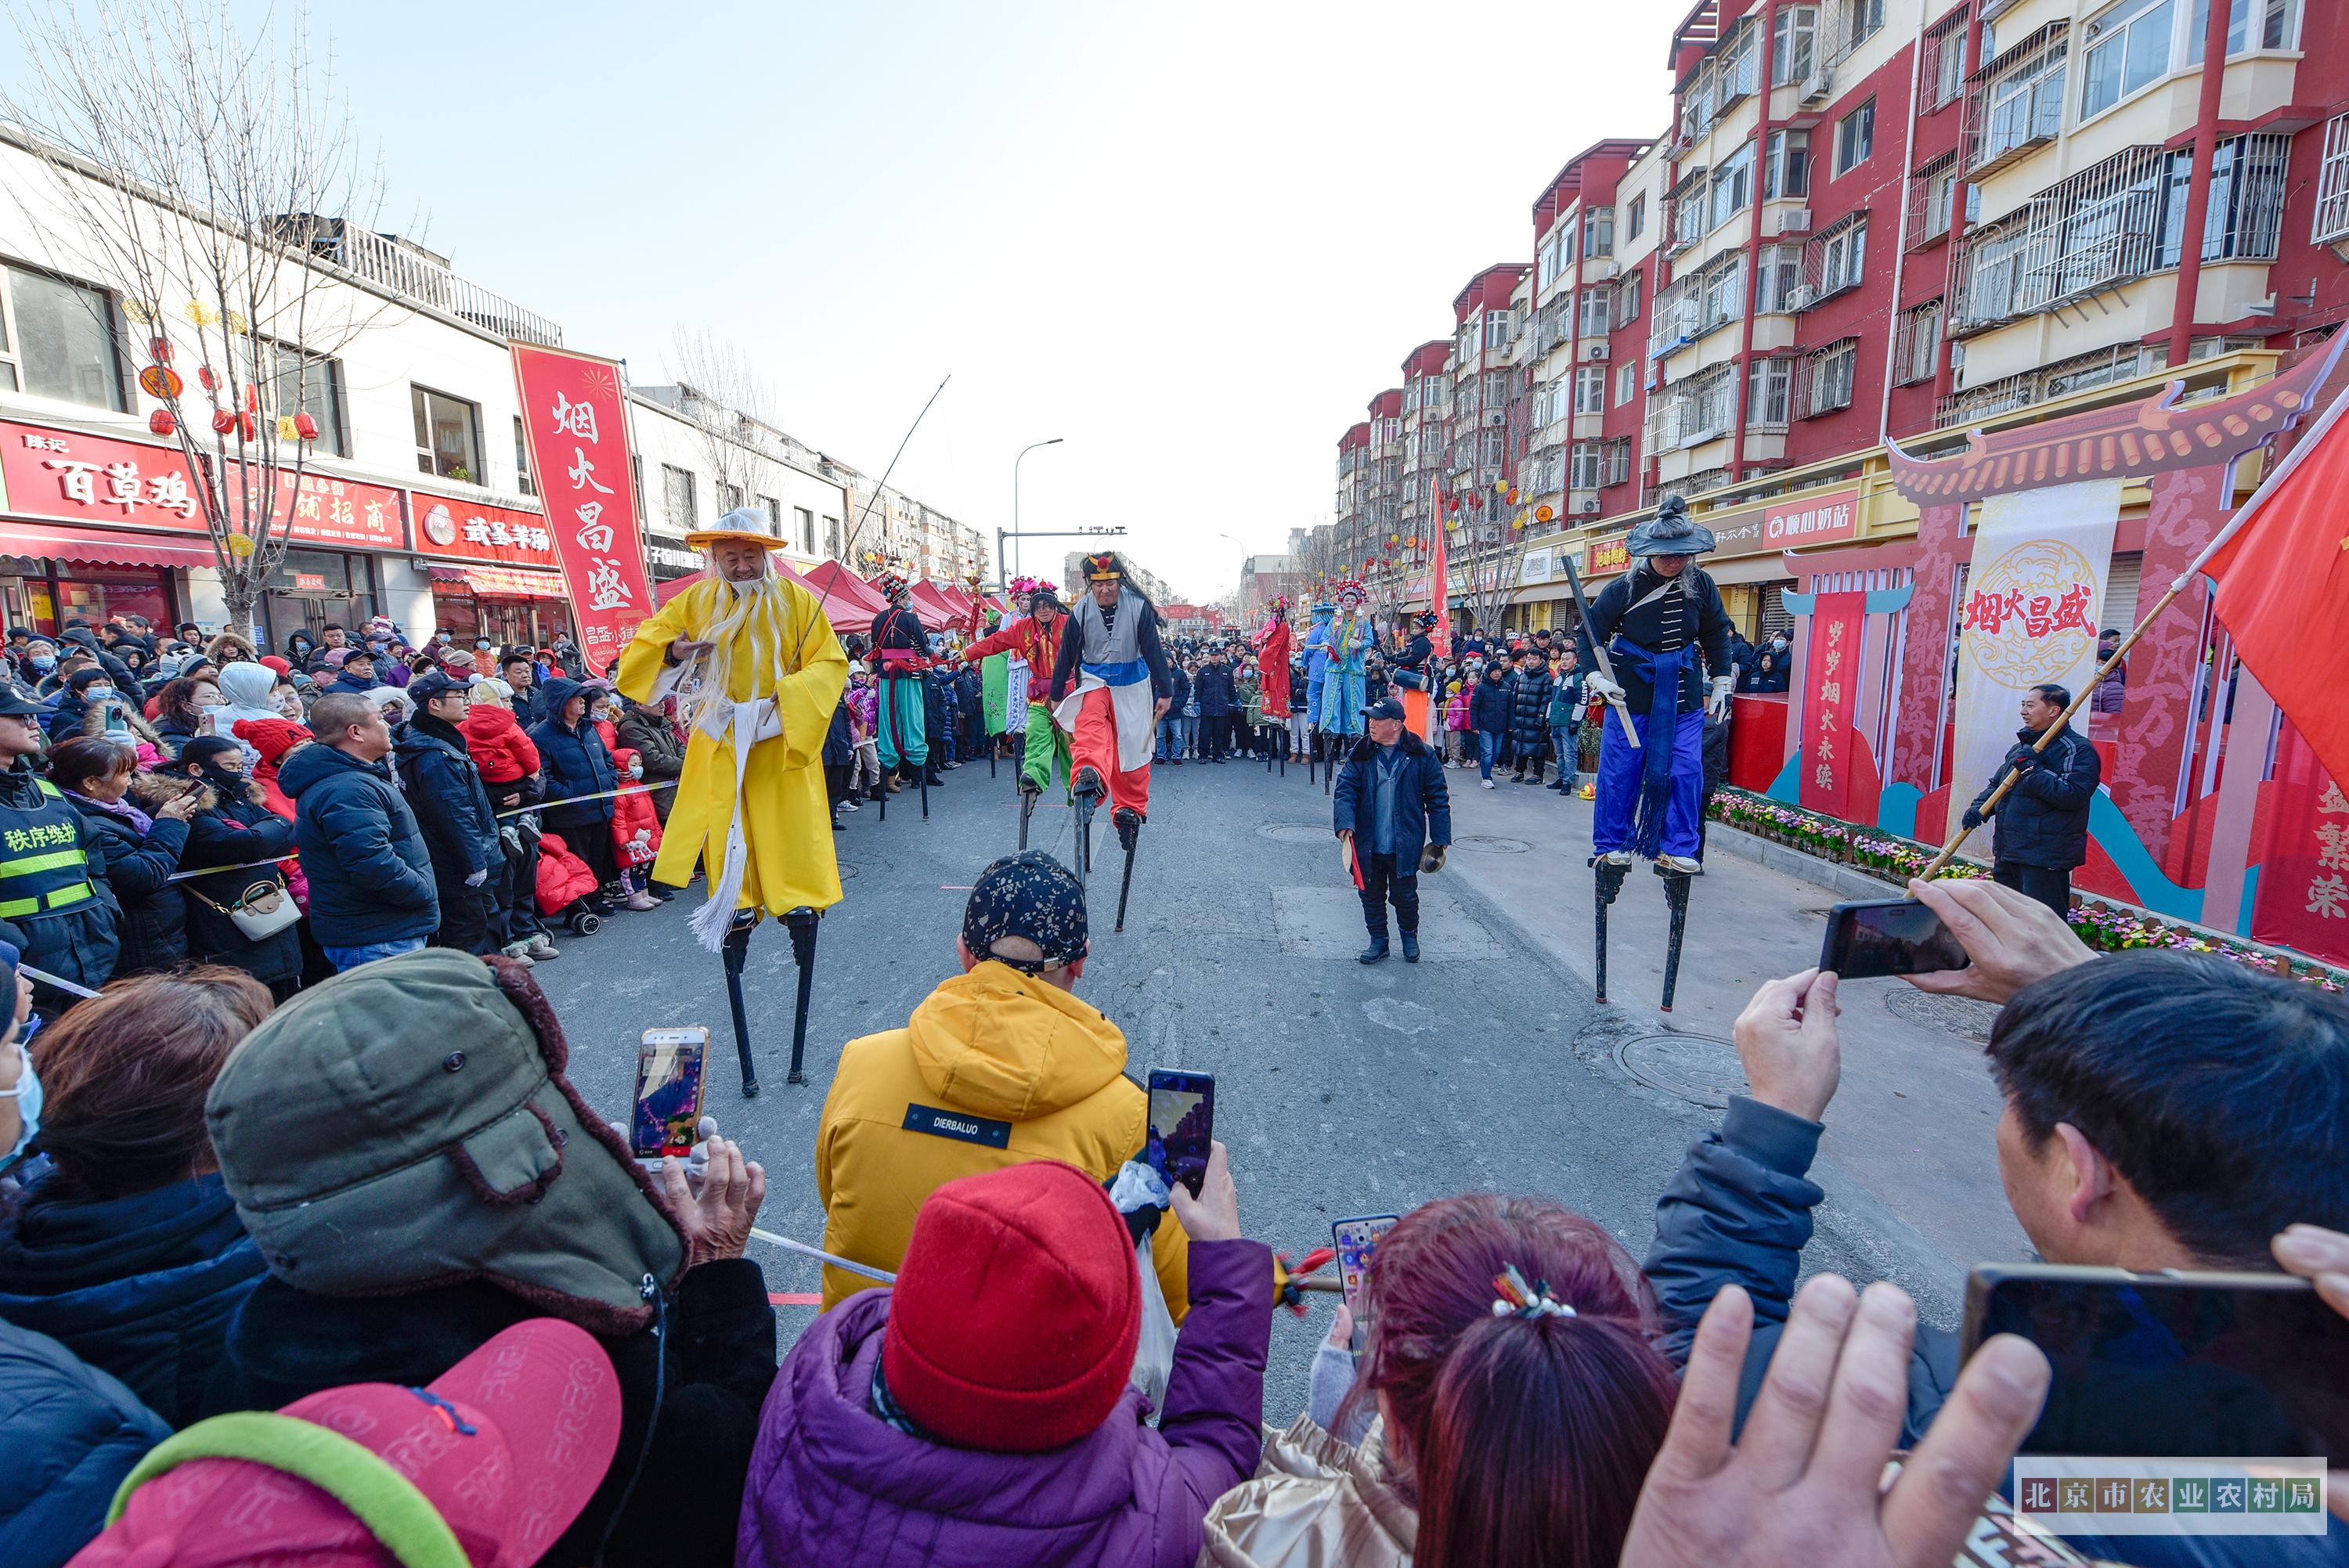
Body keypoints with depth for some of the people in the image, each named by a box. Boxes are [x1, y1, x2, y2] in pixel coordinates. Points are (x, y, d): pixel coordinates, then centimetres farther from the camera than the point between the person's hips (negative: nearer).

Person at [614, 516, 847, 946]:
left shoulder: (794, 599, -1)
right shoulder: (697, 601, 7)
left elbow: (831, 664, -3)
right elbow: (642, 647, 12)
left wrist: (784, 696, -19)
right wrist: (673, 652, -12)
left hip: (783, 741, -2)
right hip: (721, 741, 2)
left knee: (792, 830, -2)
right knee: (726, 833, 2)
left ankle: (801, 906, 7)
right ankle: (735, 908, 11)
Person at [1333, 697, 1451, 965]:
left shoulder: (1421, 755, -6)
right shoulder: (1360, 755, -1)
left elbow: (1438, 798, -1)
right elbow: (1345, 790, -6)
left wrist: (1440, 837, -3)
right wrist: (1345, 824, -23)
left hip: (1404, 846, -2)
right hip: (1368, 845, 2)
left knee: (1405, 896, 9)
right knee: (1371, 895, 12)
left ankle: (1409, 936, 35)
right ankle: (1378, 940, 31)